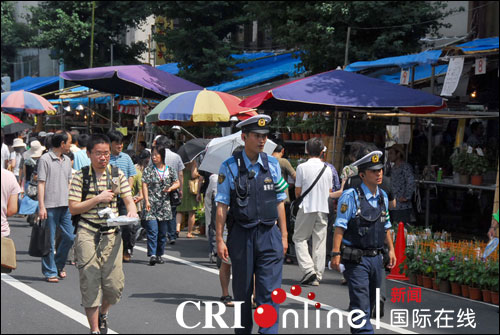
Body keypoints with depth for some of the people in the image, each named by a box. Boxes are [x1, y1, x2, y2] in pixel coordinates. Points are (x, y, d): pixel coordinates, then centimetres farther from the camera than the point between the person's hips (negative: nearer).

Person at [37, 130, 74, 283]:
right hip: (50, 206, -6)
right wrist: (41, 206, -13)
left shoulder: (67, 160, 15)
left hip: (65, 206, 6)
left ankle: (59, 265, 24)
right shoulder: (45, 159, -6)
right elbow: (41, 184, -8)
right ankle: (50, 272, 8)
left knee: (69, 237, 4)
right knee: (49, 241, -1)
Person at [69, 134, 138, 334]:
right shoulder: (81, 176, -1)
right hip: (87, 234, -2)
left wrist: (132, 211, -15)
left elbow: (128, 200, 8)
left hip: (112, 234, 2)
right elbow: (73, 208, -4)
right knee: (90, 283, -5)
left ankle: (103, 314, 31)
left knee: (114, 284, 0)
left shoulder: (118, 174, 8)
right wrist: (98, 199, -14)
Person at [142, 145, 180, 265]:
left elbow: (177, 183, 15)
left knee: (162, 232, 8)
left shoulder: (170, 170, 8)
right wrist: (146, 201, -12)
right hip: (151, 205, -3)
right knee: (152, 230, -13)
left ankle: (159, 254, 19)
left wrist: (170, 188, -7)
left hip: (164, 205, 3)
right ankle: (152, 255, -18)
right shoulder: (148, 169, 2)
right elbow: (145, 186, -2)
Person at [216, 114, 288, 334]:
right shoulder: (230, 167, -2)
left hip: (269, 235, 1)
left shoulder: (273, 164, 7)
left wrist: (283, 235, 10)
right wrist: (219, 239, -5)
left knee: (269, 292, -6)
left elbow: (279, 202, 12)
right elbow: (222, 206, -1)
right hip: (242, 236, -1)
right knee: (242, 292, 11)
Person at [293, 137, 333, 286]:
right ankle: (317, 276, 7)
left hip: (307, 208, -4)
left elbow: (298, 191, -2)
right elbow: (329, 191, 12)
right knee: (320, 242, 7)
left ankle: (308, 270, -11)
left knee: (300, 238, 6)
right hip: (323, 208, 4)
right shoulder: (327, 168, 4)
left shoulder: (302, 167, -7)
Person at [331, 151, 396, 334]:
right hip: (356, 259, -7)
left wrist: (391, 249, 20)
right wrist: (336, 253, -19)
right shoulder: (351, 196, -10)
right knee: (361, 304, -11)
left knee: (370, 303, 13)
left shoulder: (383, 196, 11)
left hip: (375, 257, 7)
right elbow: (340, 226, -13)